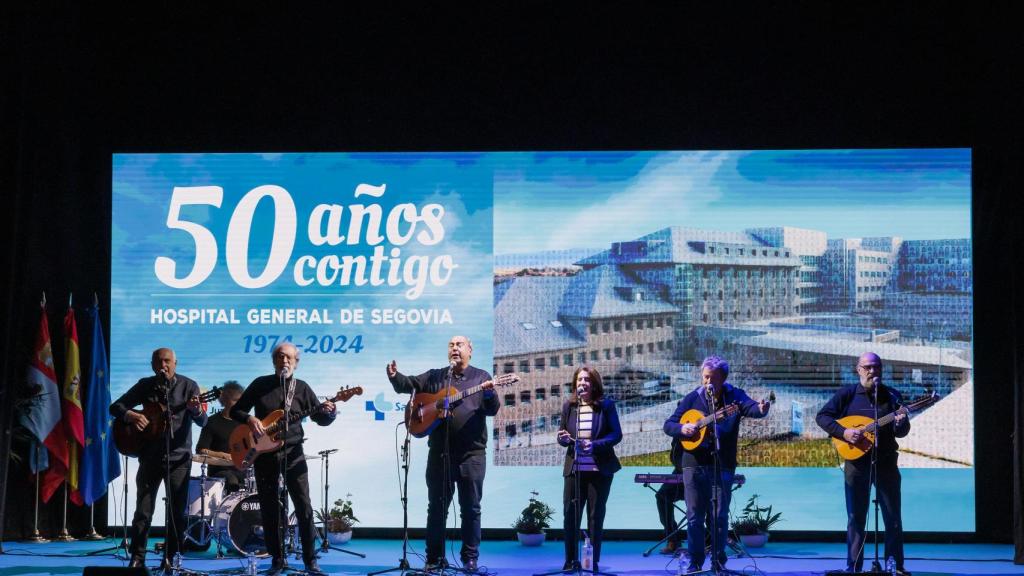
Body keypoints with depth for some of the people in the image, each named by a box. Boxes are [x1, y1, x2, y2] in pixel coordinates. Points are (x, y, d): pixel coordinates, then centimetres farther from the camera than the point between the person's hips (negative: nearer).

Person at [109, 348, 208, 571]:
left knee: (177, 512, 0)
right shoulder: (145, 386, 3)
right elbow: (115, 407, 4)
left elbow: (202, 422, -11)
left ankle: (169, 558, 11)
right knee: (143, 511, 0)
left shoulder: (188, 386, -3)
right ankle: (137, 557, 8)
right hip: (151, 455, 1)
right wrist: (131, 415, -17)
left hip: (179, 457, -1)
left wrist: (196, 410, -35)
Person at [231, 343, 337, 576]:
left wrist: (329, 412, -20)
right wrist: (250, 419, -14)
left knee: (304, 506, -6)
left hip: (292, 452, 0)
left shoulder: (302, 387, 4)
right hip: (263, 453, 1)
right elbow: (236, 410, 6)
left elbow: (320, 419, 3)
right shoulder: (260, 384, 4)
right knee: (269, 508, 4)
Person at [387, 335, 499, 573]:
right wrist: (394, 376, -18)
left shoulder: (481, 377, 6)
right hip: (440, 452, 2)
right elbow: (408, 384, 4)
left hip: (471, 453, -2)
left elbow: (492, 410, -3)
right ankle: (435, 558, 11)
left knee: (471, 508, 2)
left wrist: (490, 394, -25)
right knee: (436, 507, 5)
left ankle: (470, 558, 10)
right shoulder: (434, 376, 12)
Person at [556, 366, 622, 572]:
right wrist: (563, 438, -12)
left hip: (599, 469, -3)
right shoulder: (569, 405, 6)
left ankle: (593, 561, 12)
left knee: (595, 516, 4)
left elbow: (616, 434, -6)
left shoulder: (606, 405, -3)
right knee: (570, 514, 1)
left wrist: (595, 445, -20)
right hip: (574, 468, 3)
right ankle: (571, 560, 12)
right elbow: (562, 434, 12)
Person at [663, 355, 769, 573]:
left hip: (722, 466, -1)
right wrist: (682, 429, -15)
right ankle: (695, 562, 13)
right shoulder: (692, 398, 3)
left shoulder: (734, 396, 0)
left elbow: (750, 408, -22)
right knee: (694, 516, 4)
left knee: (720, 516, 0)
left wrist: (761, 409, -45)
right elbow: (668, 425, 7)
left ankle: (718, 561, 12)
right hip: (694, 464, 1)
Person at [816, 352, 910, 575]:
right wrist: (843, 432, -16)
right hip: (857, 462, -1)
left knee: (893, 517, 1)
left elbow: (902, 432, -1)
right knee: (855, 517, 4)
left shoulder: (892, 396, 4)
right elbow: (822, 416, -2)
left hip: (886, 462, 1)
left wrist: (900, 424, -24)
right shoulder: (847, 394, 1)